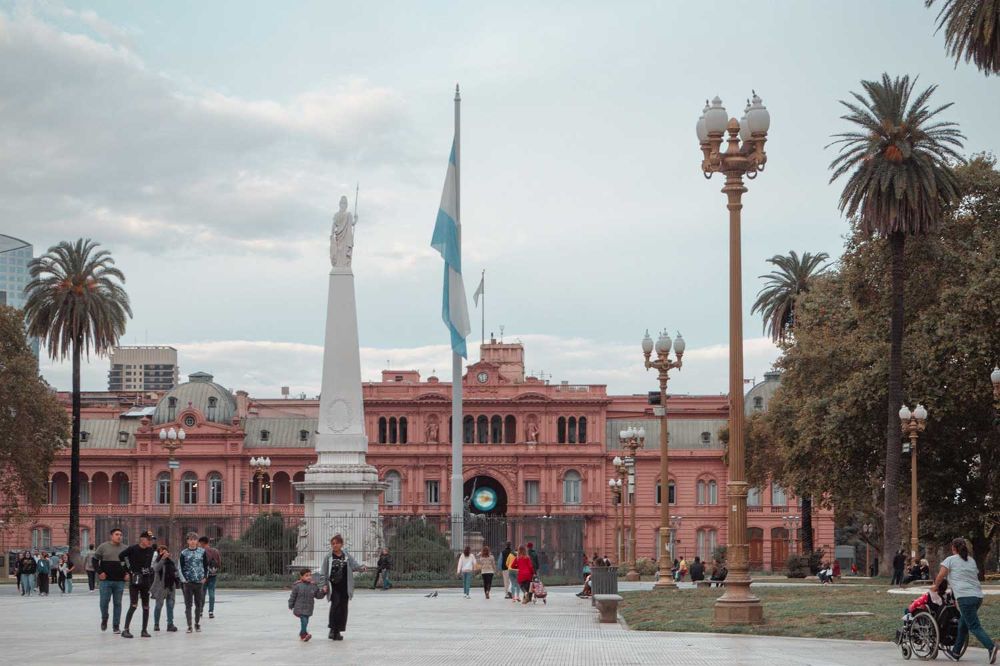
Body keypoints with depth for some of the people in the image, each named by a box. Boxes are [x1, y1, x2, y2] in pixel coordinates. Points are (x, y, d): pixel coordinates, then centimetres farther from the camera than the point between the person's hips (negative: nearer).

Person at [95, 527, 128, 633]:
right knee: (104, 601, -4)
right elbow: (95, 560, 4)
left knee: (117, 603, 4)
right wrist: (99, 572, -5)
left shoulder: (125, 548, 7)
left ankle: (116, 626, 10)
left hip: (120, 581, 2)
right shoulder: (103, 547, 0)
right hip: (106, 580, -2)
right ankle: (104, 619, 23)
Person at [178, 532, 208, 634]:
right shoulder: (184, 553, 1)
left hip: (199, 581, 1)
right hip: (188, 582, -1)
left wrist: (205, 577, 1)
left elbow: (206, 565, 11)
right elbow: (180, 567, 2)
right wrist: (183, 579, -7)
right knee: (188, 605, -3)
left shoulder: (202, 552, 5)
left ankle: (197, 623, 20)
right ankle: (189, 626, -1)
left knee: (199, 604, 7)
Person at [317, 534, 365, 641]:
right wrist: (324, 585, -7)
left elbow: (354, 565, -2)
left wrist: (362, 568, -23)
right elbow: (324, 573, 2)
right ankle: (332, 629, -12)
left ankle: (338, 631, 14)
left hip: (344, 587, 3)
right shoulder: (328, 557, 0)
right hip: (333, 587, -3)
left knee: (343, 608, 4)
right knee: (335, 604, -21)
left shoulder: (347, 556, 5)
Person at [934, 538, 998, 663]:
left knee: (974, 626, -9)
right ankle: (956, 653, 25)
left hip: (965, 597, -7)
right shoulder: (972, 561, 21)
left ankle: (991, 646, -30)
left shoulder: (950, 560, 4)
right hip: (978, 595, 7)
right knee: (963, 624, 18)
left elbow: (940, 576, -1)